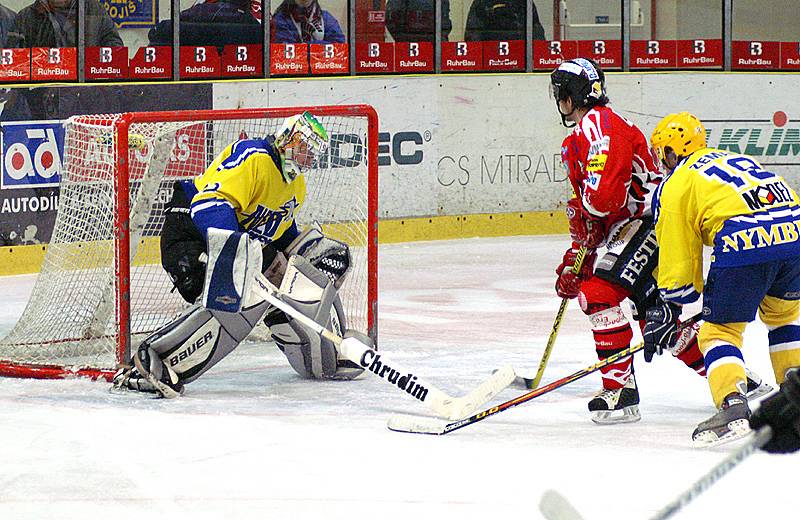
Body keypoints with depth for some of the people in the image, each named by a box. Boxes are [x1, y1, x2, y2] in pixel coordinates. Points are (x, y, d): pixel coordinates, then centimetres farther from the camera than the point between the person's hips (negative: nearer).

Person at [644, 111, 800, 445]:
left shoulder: (676, 185, 15)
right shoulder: (730, 159, 34)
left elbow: (678, 256, 12)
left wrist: (668, 310, 21)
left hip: (744, 242, -6)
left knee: (720, 328, 6)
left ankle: (733, 406, -13)